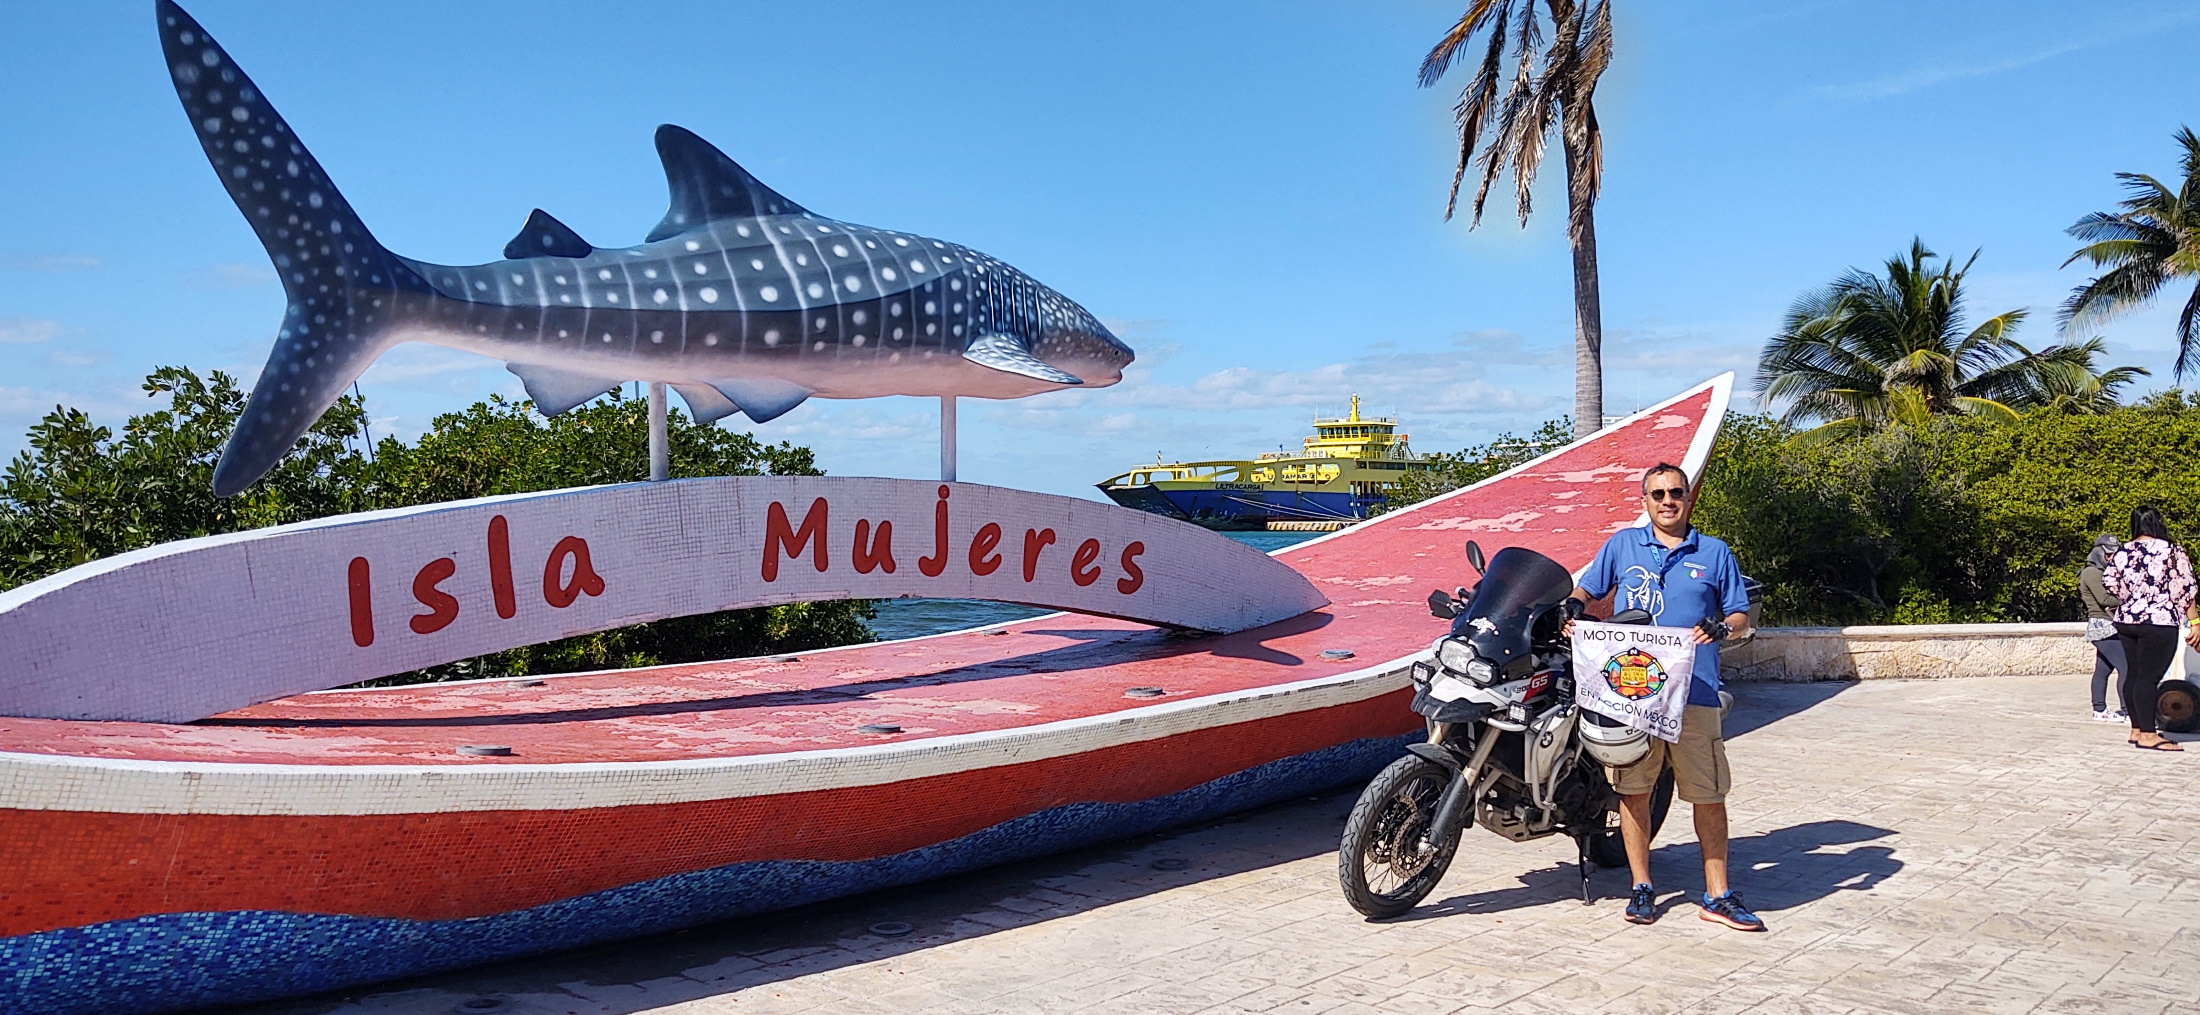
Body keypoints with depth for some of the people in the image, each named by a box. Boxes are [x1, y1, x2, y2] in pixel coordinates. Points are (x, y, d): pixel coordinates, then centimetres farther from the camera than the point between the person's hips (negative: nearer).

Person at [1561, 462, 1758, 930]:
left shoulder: (1714, 553, 11)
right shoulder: (1622, 545, 11)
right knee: (1634, 790, 5)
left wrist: (1721, 628, -12)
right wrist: (1574, 606, -6)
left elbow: (1741, 615, 11)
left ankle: (1717, 895, 10)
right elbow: (1587, 589, 17)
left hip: (1695, 690, 0)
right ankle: (1642, 887, 17)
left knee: (1709, 794, 1)